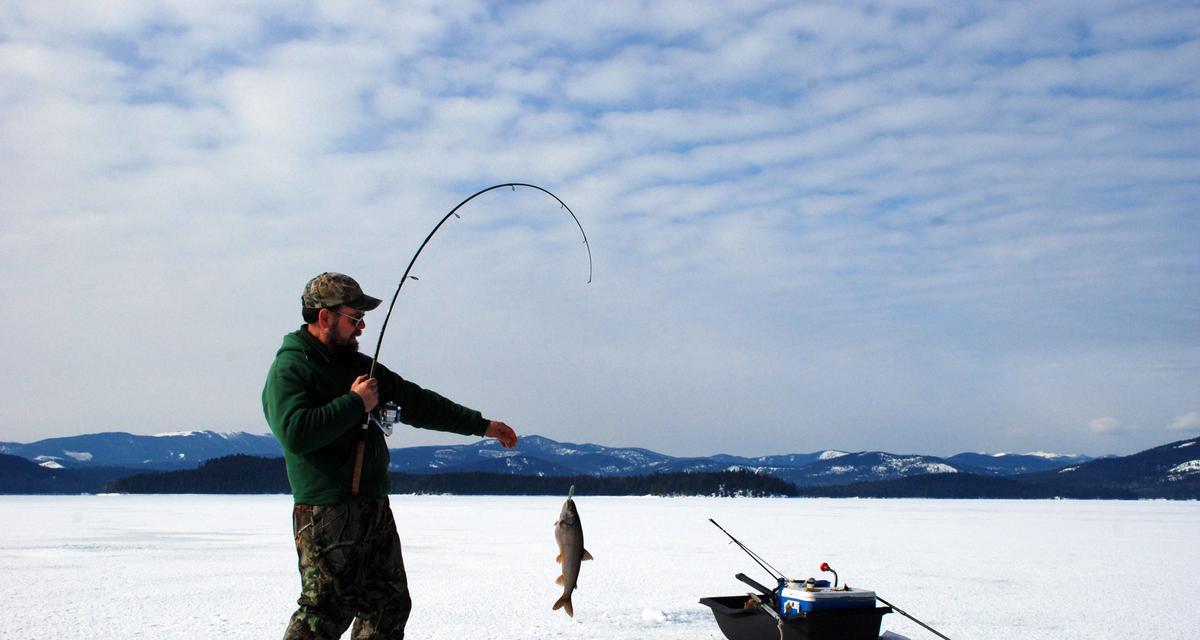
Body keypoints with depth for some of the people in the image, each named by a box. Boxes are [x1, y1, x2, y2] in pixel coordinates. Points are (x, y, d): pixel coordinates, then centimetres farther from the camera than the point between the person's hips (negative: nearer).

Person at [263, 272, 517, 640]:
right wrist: (355, 403, -14)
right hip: (327, 515, -9)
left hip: (375, 509, 9)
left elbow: (416, 403, 23)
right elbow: (295, 432, -24)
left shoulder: (358, 366, 18)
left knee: (389, 606, 11)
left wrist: (482, 426, 23)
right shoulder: (289, 369, -7)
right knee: (326, 609, -11)